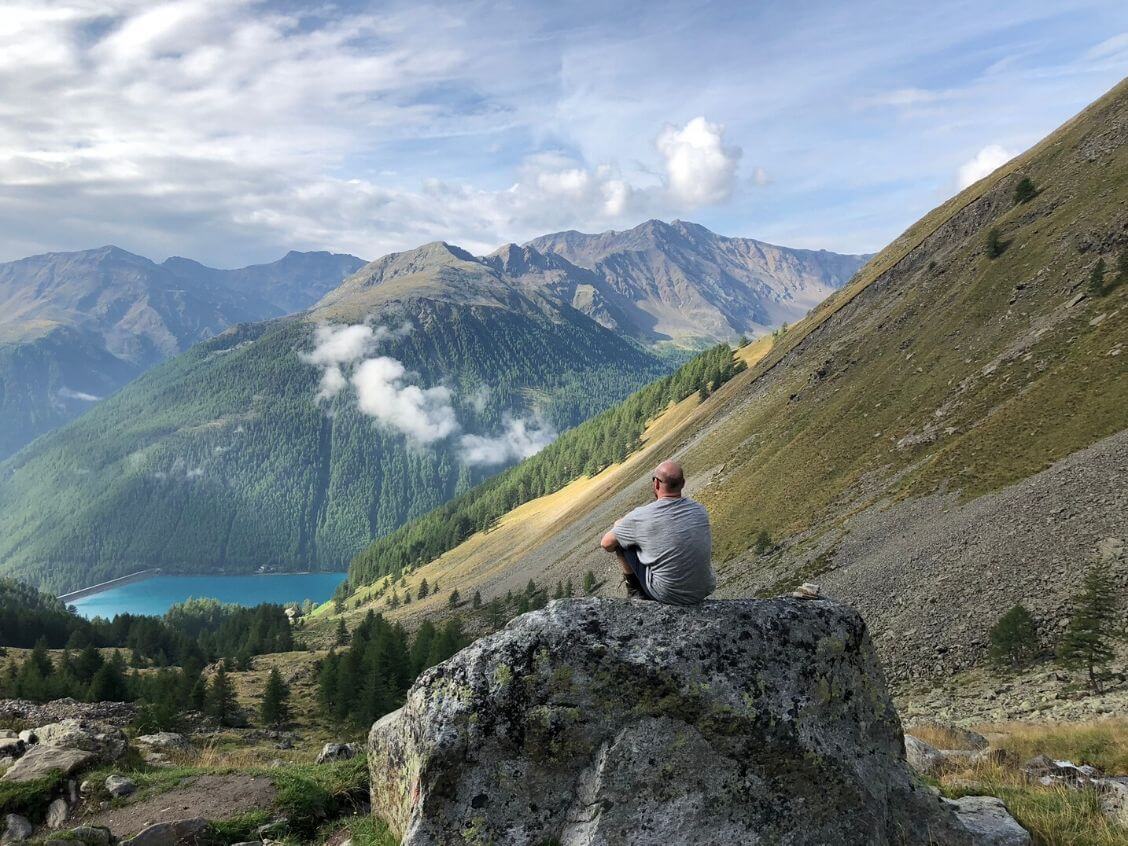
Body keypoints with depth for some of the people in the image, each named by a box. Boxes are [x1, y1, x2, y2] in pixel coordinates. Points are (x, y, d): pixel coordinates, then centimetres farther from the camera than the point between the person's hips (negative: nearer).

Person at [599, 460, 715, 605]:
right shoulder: (700, 510, -3)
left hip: (668, 595, -4)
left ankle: (633, 587, 29)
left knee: (621, 540, 8)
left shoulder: (641, 516, -16)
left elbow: (606, 544, -1)